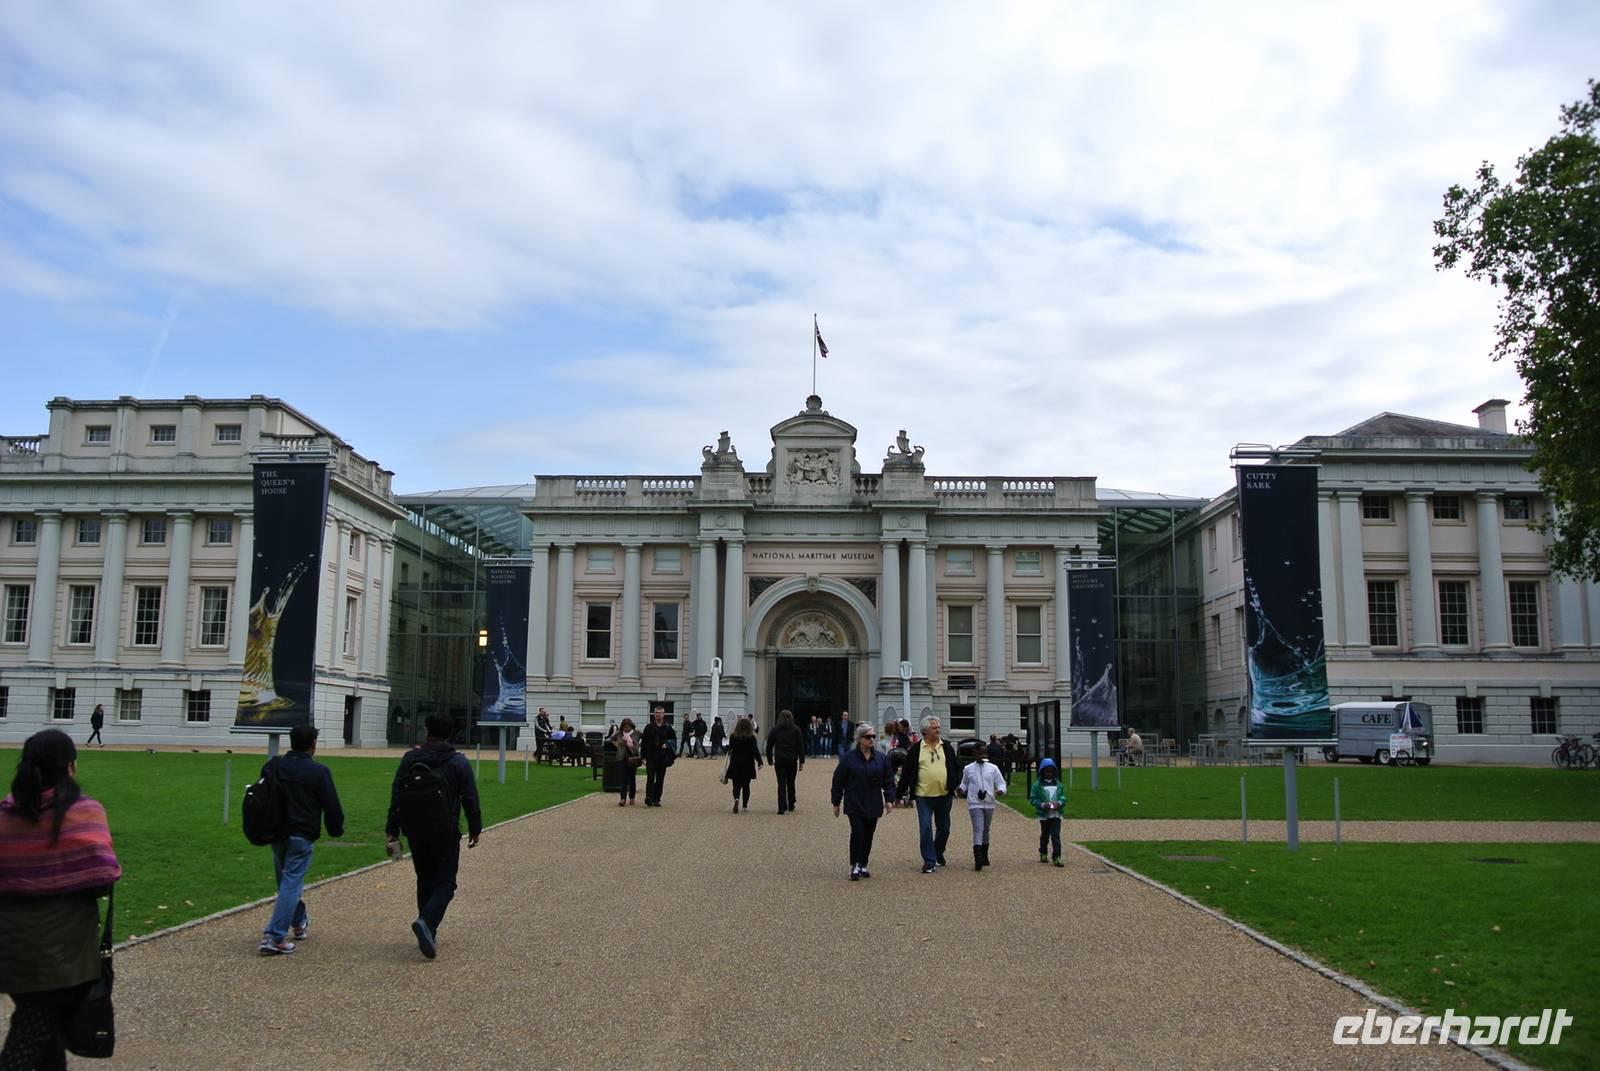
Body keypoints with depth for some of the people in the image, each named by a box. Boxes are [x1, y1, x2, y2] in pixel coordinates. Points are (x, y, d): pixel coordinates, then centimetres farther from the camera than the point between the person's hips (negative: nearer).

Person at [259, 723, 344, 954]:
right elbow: (331, 805, -8)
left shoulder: (272, 766, 6)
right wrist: (336, 829, 9)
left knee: (286, 881, 21)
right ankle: (274, 937, -11)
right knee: (291, 884, -5)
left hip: (276, 834, 6)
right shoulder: (319, 771, -10)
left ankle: (299, 923, 37)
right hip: (301, 836, -6)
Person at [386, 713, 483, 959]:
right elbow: (470, 800, -4)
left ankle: (428, 932, 17)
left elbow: (396, 798, 1)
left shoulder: (410, 758, 2)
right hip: (446, 832, -3)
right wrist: (475, 830, 7)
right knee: (445, 883, 2)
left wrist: (392, 832, 5)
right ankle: (427, 922, -21)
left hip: (416, 831, 3)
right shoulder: (459, 762, -5)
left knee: (425, 881, 16)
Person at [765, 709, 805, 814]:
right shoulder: (796, 730, 2)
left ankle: (782, 808, -8)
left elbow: (769, 745, 4)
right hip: (792, 760, 1)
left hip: (779, 760, -1)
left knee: (781, 784, -1)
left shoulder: (775, 730, 2)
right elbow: (801, 746, -1)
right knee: (791, 783, 15)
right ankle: (791, 805, 24)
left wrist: (770, 759, 12)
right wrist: (802, 761, 1)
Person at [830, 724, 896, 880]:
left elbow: (889, 780, 9)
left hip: (873, 806, 3)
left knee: (868, 836, 7)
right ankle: (855, 866, -2)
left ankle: (863, 865, 20)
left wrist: (889, 799, -1)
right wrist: (836, 803, 0)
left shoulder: (881, 758, 5)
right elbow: (838, 781, -1)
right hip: (855, 805, -3)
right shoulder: (848, 758, -4)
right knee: (858, 833, -12)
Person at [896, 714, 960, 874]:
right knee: (926, 829, -6)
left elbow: (956, 768, 12)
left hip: (944, 795, 3)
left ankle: (938, 854, 36)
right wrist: (901, 794, 1)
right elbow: (906, 772, 1)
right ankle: (929, 862, 1)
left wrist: (955, 785, -3)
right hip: (924, 796, -3)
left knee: (943, 828, 14)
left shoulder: (946, 748, 6)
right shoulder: (916, 749, -2)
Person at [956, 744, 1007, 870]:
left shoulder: (993, 768, 5)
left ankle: (984, 856, 32)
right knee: (978, 829, -14)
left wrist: (1001, 790, -16)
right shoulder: (968, 769, 5)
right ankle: (978, 858, -20)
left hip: (989, 804, 3)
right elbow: (964, 784, 15)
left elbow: (1001, 783, 5)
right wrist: (960, 789, -6)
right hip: (975, 804, -2)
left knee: (986, 830, 16)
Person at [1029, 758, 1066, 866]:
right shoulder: (1037, 785, -2)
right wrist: (1042, 805, -19)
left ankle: (1057, 857, -10)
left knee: (1056, 836, -8)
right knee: (1045, 835, 13)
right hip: (1044, 815, -1)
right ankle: (1043, 853, 33)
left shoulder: (1058, 784, 7)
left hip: (1056, 814, 1)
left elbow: (1063, 797, 9)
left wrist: (1059, 803, -12)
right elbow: (1033, 799, -4)